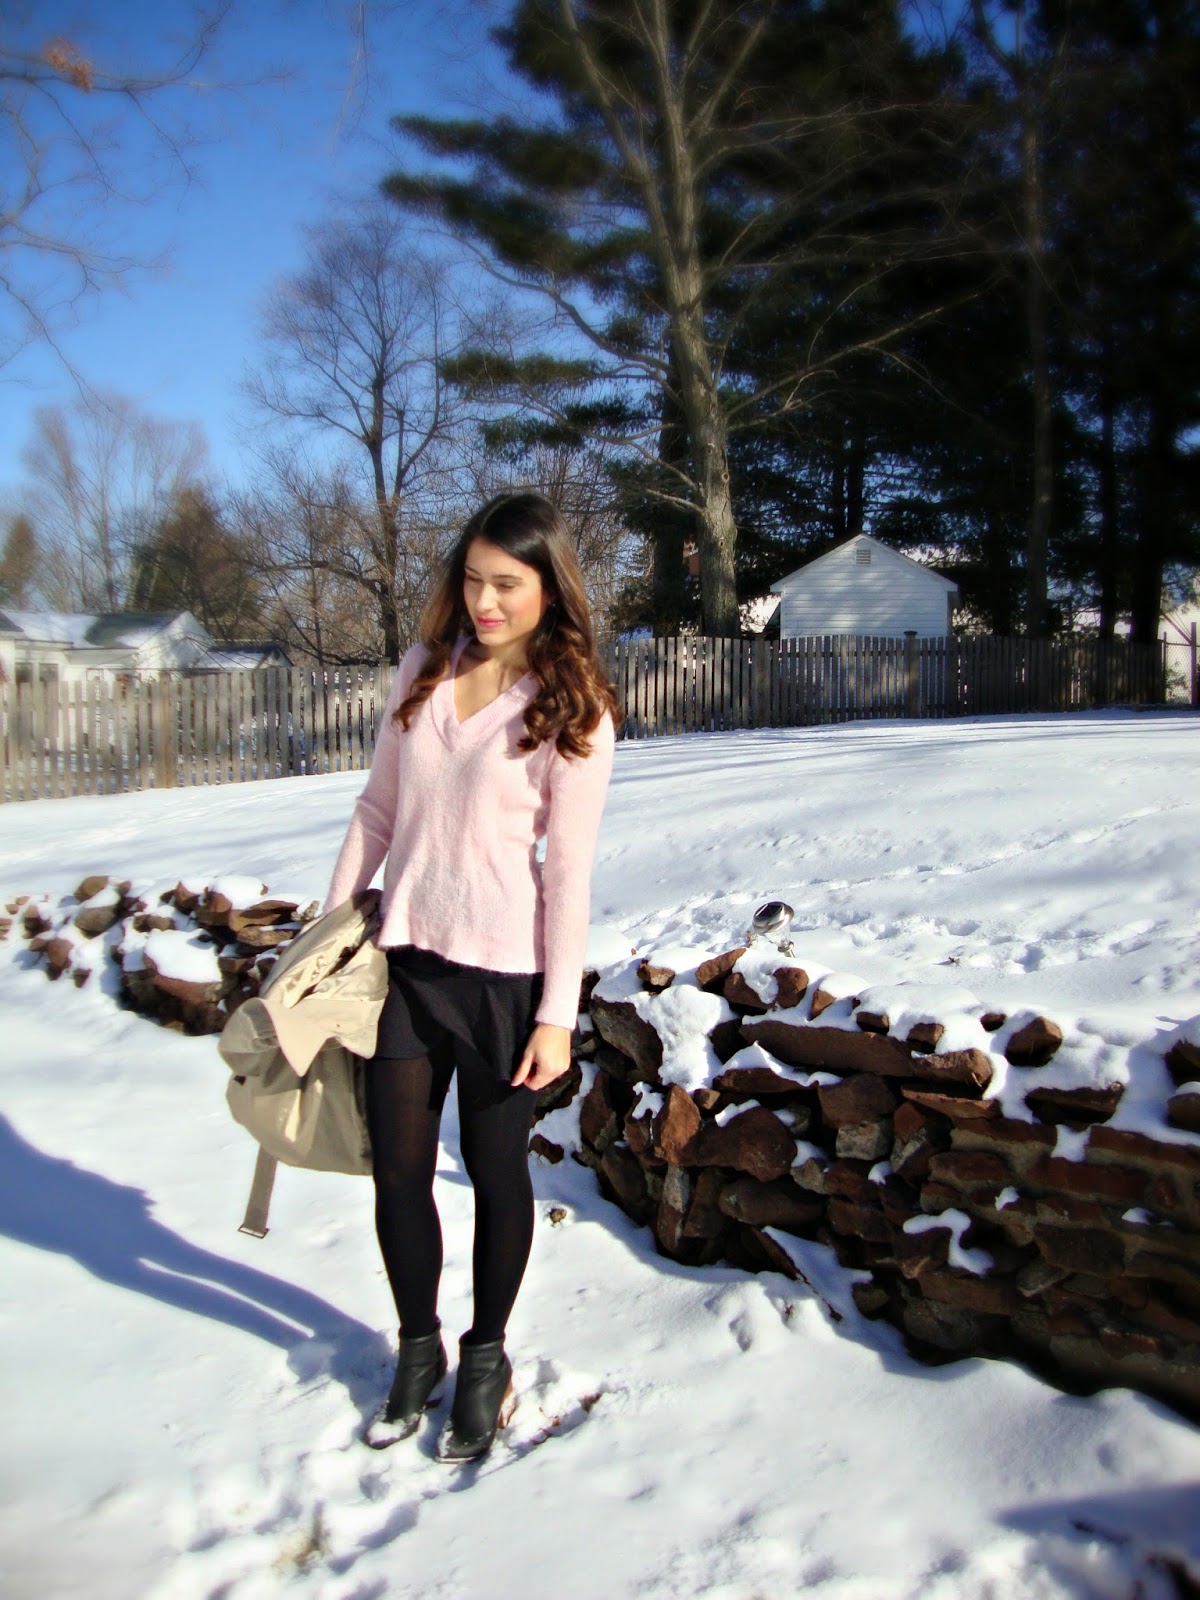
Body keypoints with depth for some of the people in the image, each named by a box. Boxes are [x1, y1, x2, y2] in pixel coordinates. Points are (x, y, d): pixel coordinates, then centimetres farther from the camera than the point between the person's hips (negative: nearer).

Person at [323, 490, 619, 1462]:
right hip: (404, 956, 5)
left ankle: (487, 1358, 34)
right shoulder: (426, 670, 6)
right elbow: (378, 809, 11)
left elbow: (569, 873, -10)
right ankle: (419, 1351, 35)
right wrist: (330, 926, 10)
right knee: (398, 1171, 12)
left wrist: (557, 1015, -11)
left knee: (497, 1173, 11)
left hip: (501, 972, -4)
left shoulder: (575, 714, -8)